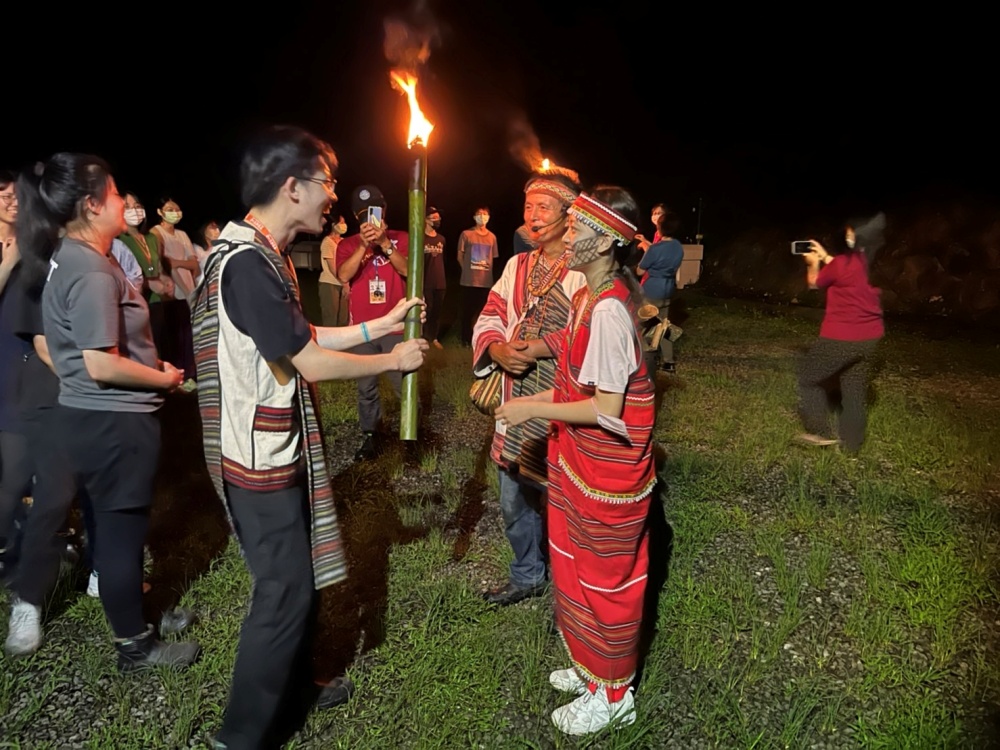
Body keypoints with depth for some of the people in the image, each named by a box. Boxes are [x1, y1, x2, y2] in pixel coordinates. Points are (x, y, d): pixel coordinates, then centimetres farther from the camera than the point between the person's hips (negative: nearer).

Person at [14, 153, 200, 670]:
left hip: (90, 415, 10)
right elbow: (101, 365, -27)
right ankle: (135, 645, 22)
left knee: (115, 525, 22)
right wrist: (166, 379, -12)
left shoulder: (69, 260, 9)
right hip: (113, 422, -10)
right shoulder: (92, 272, -22)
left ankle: (129, 609, 40)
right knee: (122, 530, 5)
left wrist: (153, 366, 13)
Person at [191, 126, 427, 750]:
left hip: (279, 449, 10)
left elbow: (301, 340, 14)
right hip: (262, 459, -10)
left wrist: (381, 324, 11)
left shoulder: (264, 255, 10)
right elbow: (310, 362, -22)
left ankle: (290, 682, 43)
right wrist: (393, 360, -9)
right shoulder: (247, 263, -23)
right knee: (285, 592, 2)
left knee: (297, 578, 22)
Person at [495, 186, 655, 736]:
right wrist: (548, 397, 5)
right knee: (584, 566, 22)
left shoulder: (608, 309, -25)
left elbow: (606, 409, -26)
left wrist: (535, 408, -18)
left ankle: (612, 694, 30)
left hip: (605, 470, -9)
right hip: (584, 461, 9)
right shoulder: (594, 297, 4)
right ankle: (594, 668, 43)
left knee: (603, 576, 8)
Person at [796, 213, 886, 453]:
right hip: (869, 337, 7)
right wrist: (825, 257, 22)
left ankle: (821, 432, 12)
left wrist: (814, 263, 17)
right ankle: (852, 442, 25)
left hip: (841, 338, -7)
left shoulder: (844, 262, -20)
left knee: (809, 377, 13)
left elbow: (814, 283, -1)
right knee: (855, 390, 17)